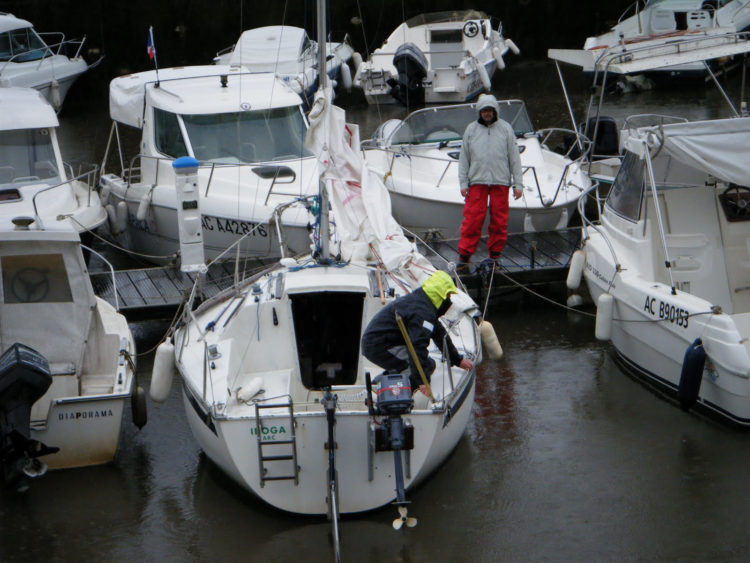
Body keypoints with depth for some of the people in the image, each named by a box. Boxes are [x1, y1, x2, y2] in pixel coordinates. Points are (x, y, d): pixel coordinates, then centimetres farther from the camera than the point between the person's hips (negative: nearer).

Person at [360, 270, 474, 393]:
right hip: (379, 346, -11)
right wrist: (423, 381, -32)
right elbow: (418, 345, -29)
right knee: (428, 364, -14)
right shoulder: (422, 311, -19)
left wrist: (458, 360, 33)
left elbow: (440, 334, 27)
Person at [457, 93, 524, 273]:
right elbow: (464, 159, 10)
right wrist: (463, 183, 3)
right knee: (472, 221, -4)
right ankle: (464, 258, 0)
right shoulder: (471, 129, 8)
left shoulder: (506, 129, 7)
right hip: (476, 182, 0)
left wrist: (518, 184, 3)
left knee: (499, 222, 3)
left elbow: (514, 158, 7)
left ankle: (495, 256, 15)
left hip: (500, 182, 0)